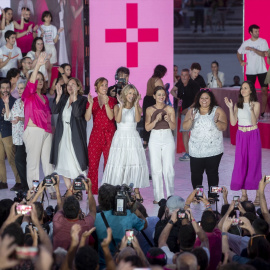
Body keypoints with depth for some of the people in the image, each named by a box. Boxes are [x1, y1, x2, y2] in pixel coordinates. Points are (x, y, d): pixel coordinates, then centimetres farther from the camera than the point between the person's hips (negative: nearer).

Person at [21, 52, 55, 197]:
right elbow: (31, 83, -21)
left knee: (48, 161, 6)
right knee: (33, 161, -3)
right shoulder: (28, 95, -2)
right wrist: (38, 65, -33)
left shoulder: (44, 98, 18)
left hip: (47, 131, 6)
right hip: (33, 130, -6)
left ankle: (52, 190, 6)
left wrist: (52, 128, 12)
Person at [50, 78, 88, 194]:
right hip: (62, 135, 5)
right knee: (63, 165, 6)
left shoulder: (82, 99, -2)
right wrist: (59, 95, -10)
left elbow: (78, 114, -19)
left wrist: (75, 96, -20)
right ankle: (69, 190, 15)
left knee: (76, 164, -6)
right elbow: (54, 110, -2)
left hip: (75, 136, -5)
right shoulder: (64, 98, 11)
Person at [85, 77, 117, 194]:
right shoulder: (92, 101, 11)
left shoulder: (112, 100, 6)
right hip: (95, 135, 2)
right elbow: (87, 118, -3)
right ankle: (92, 191, 2)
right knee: (92, 163, -4)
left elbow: (111, 117, -9)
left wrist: (106, 103, -21)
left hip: (109, 135, -2)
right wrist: (91, 104, -15)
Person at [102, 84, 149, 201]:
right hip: (120, 138, -1)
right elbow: (118, 120, -14)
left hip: (133, 138, 1)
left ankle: (136, 191, 2)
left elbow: (137, 119, -13)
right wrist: (121, 105, -17)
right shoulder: (117, 106, 4)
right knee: (118, 164, -5)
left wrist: (136, 104, -14)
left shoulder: (136, 107, 7)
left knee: (136, 164, -5)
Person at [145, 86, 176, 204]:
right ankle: (158, 197, 6)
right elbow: (147, 128, -1)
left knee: (168, 169, -6)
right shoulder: (149, 110, 5)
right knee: (156, 169, -1)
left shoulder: (170, 109, 5)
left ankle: (170, 196, 2)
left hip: (168, 138, 0)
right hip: (155, 139, 0)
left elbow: (173, 127, 3)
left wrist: (168, 120, -17)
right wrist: (156, 120, -15)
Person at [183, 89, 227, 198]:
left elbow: (223, 127, -7)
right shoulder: (192, 111, 9)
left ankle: (212, 196, 8)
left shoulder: (217, 110, 2)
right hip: (196, 151, 2)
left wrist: (216, 121, -26)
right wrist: (191, 120, -20)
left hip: (213, 150, -2)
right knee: (196, 173, 2)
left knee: (212, 173, 0)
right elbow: (185, 127, 0)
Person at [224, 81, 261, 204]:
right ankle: (244, 194, 11)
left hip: (253, 136, -4)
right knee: (240, 164, 3)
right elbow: (233, 122, 0)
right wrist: (230, 108, -7)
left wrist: (252, 110, -29)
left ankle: (258, 195, 3)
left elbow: (254, 122, -15)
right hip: (241, 136, 4)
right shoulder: (238, 105, 7)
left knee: (254, 164, -3)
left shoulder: (256, 104, -5)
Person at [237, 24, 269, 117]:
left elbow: (264, 54, -14)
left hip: (262, 70, -1)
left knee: (264, 90, -3)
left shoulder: (263, 41, -1)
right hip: (250, 71, 1)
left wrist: (253, 49, -20)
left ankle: (262, 112, 4)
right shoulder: (245, 43, 4)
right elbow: (239, 53, 18)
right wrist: (241, 61, 1)